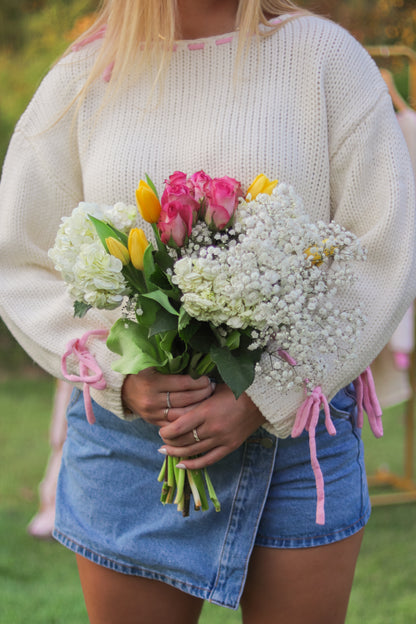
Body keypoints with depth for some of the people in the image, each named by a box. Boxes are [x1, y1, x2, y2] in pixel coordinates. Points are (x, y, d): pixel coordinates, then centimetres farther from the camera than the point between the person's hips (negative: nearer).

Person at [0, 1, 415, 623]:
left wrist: (262, 401, -12)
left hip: (297, 427, -1)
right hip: (126, 441, 1)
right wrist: (119, 379, -9)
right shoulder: (84, 77, 4)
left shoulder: (325, 55, 0)